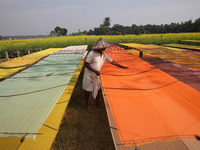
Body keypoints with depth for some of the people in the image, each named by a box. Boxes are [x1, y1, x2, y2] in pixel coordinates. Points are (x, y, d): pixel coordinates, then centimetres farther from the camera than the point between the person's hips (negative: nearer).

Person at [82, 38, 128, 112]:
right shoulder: (92, 54, -23)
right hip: (89, 75, -6)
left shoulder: (104, 54, -2)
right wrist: (95, 71, -28)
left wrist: (122, 66, 7)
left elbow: (112, 61, 6)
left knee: (97, 88, 17)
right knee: (88, 90, 5)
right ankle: (87, 105, 22)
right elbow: (86, 64, -21)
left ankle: (97, 102, 39)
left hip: (96, 75, 7)